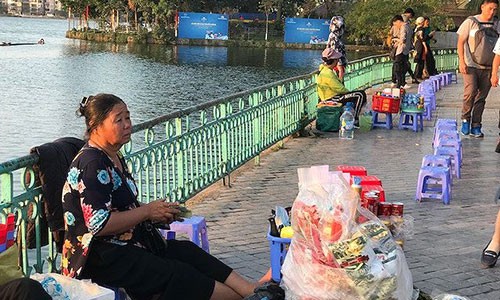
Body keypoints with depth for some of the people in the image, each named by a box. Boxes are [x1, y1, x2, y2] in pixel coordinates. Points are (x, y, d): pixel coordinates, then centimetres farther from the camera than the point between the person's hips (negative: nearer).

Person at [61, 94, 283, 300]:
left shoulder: (113, 158, 15)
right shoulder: (91, 165, -18)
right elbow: (98, 224, -25)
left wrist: (157, 213, 5)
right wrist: (147, 211, -15)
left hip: (123, 245, 9)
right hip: (99, 261, -9)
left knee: (187, 251, -8)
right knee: (178, 275, -18)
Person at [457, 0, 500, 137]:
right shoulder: (470, 22, 0)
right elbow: (460, 42, 1)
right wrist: (461, 61, -9)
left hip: (488, 67, 3)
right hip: (471, 65, -3)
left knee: (481, 96, 4)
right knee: (470, 92, -17)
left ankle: (475, 126, 13)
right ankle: (465, 119, 5)